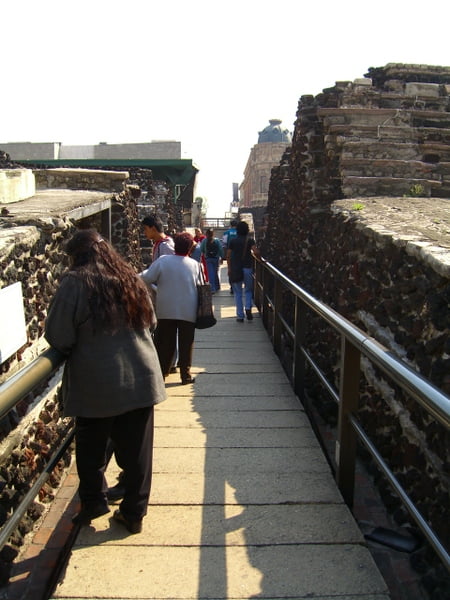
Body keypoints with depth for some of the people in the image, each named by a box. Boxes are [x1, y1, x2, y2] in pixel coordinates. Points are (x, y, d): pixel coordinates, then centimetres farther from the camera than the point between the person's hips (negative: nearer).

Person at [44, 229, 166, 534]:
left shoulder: (75, 283, -11)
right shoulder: (131, 279, 6)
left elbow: (58, 338, -11)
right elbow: (150, 323, 16)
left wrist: (82, 346, 9)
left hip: (98, 385, -4)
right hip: (141, 380, 5)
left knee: (92, 445, 20)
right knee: (136, 449, 13)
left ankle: (94, 500, 30)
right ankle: (134, 513, 25)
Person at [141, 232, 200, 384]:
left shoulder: (162, 261, -10)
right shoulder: (195, 264, -6)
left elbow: (146, 279, -10)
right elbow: (200, 285, 4)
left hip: (166, 310, 0)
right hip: (188, 311, 0)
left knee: (165, 343, 13)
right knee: (186, 343, 9)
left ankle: (161, 373, 19)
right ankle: (186, 375, 13)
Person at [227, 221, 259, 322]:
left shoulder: (233, 241, 3)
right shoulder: (250, 240, -1)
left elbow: (228, 256, 3)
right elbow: (256, 252, -15)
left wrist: (229, 268, 12)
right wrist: (257, 256, 6)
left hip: (235, 269, 0)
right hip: (247, 268, 0)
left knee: (238, 292, 8)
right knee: (248, 290, 17)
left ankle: (240, 316, 6)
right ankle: (248, 308, -7)